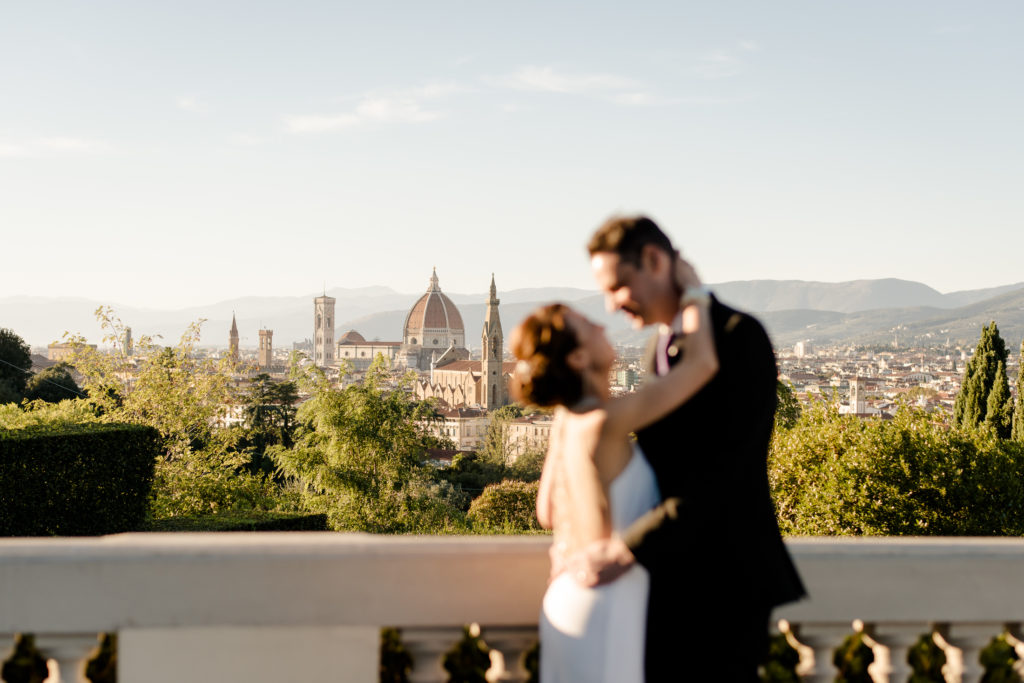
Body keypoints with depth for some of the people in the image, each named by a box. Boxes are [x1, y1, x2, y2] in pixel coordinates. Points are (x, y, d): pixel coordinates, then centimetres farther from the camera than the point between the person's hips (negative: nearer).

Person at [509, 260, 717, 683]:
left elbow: (547, 513, 13)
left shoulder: (567, 420, 3)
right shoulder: (606, 423, -23)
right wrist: (694, 294, -7)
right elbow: (702, 363, -22)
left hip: (571, 597, 9)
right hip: (602, 611, -8)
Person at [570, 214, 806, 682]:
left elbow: (724, 472, -23)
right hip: (668, 577, 8)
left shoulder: (739, 336, -15)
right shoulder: (660, 347, 13)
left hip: (724, 578, -8)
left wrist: (627, 549, -26)